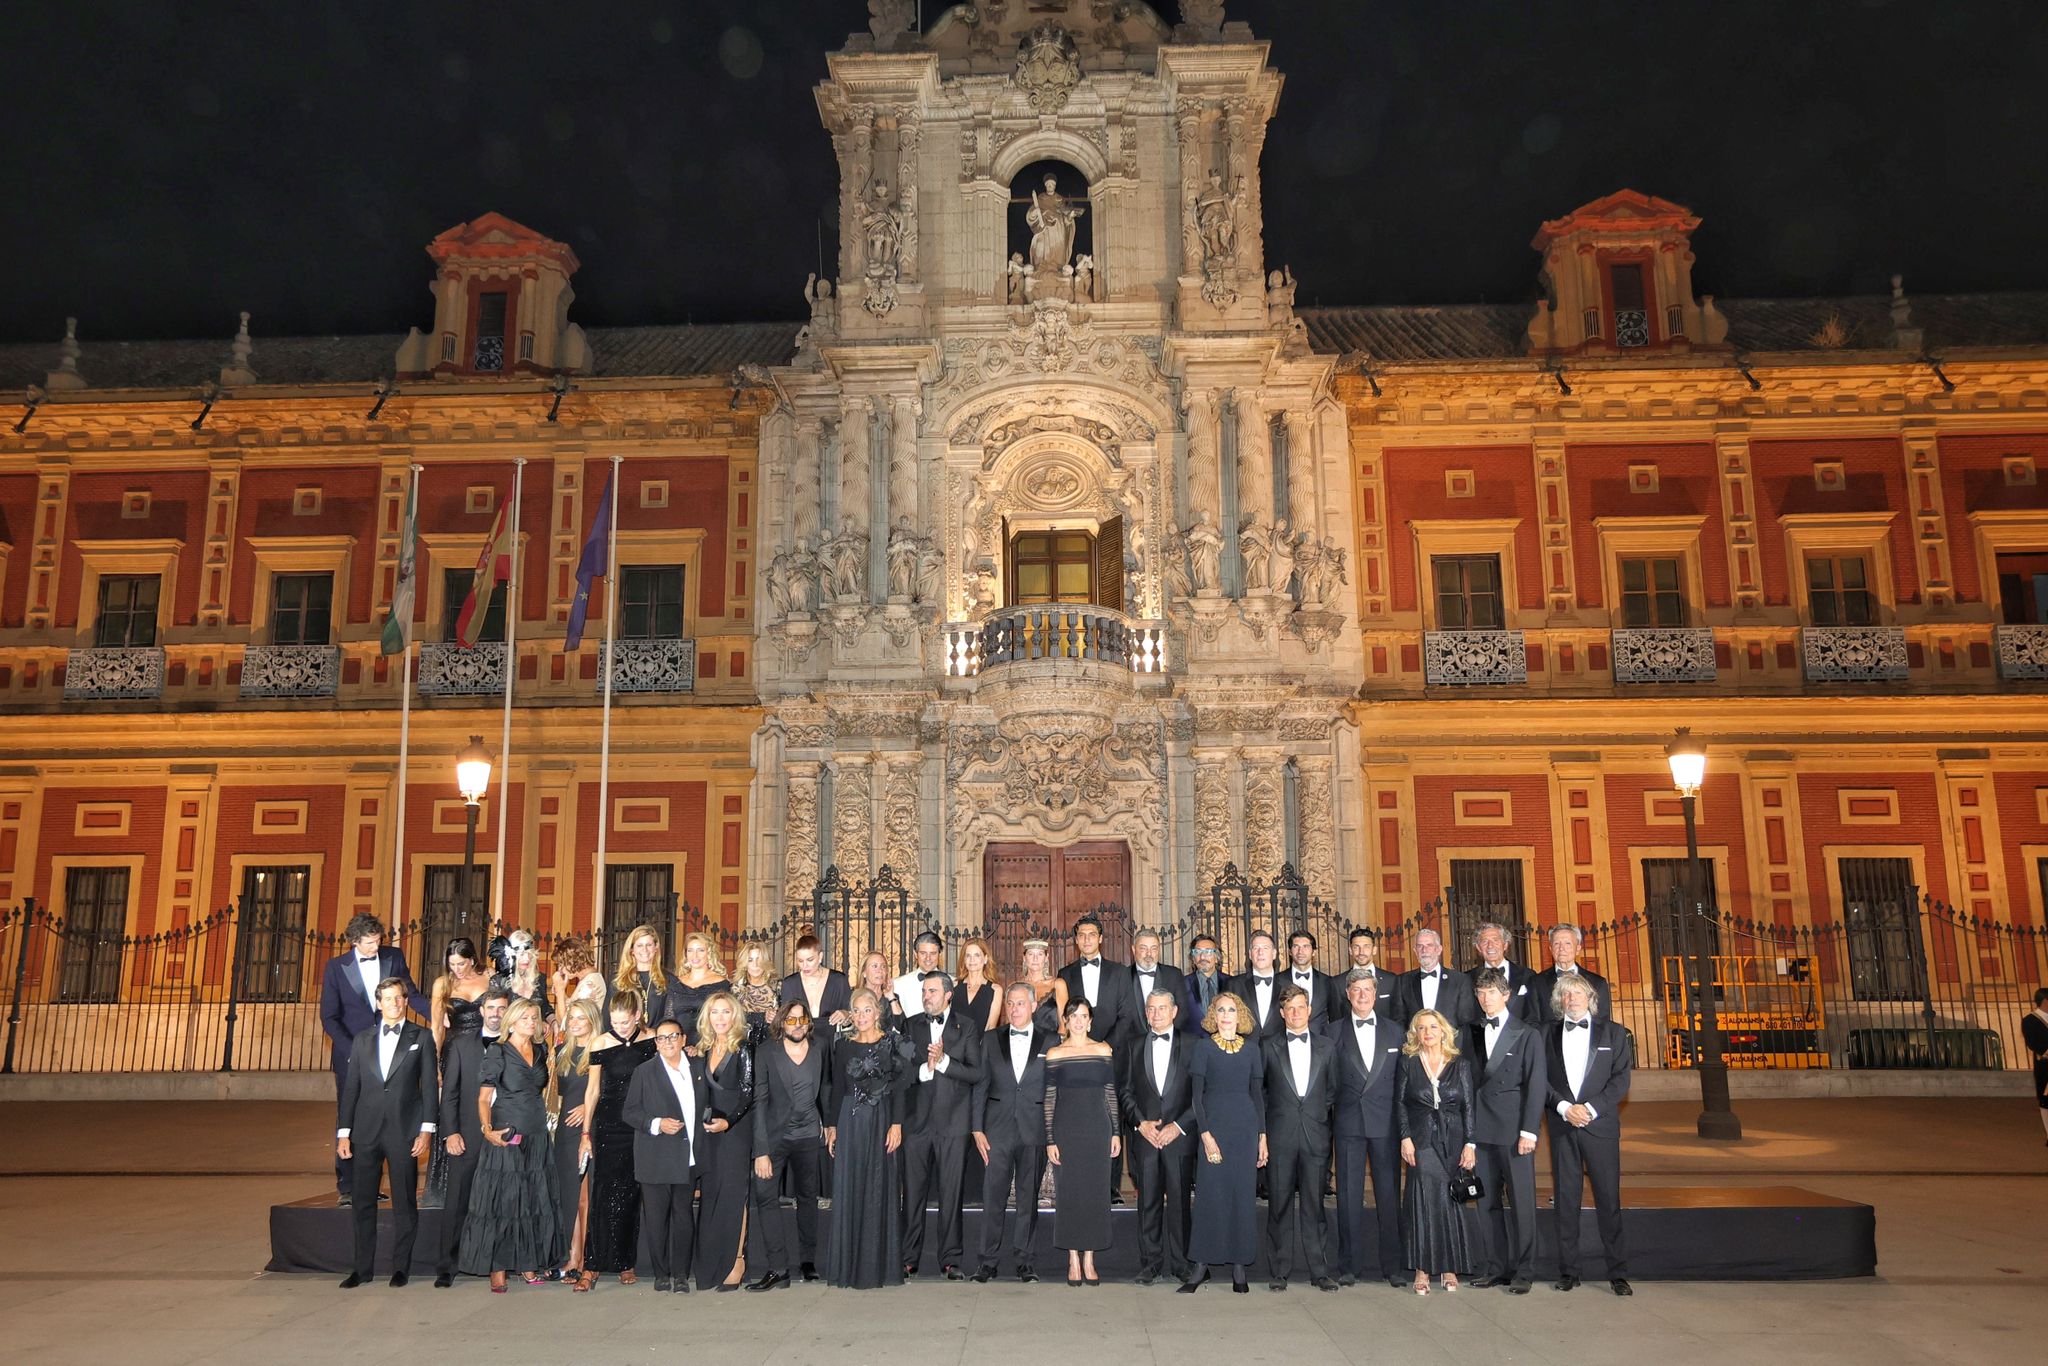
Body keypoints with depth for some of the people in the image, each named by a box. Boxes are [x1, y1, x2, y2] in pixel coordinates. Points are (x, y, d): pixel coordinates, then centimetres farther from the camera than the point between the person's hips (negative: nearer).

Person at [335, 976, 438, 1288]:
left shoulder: (421, 1038, 4)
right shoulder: (362, 1040, 12)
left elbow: (429, 1086, 1)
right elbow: (350, 1087, 10)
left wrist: (427, 1129, -6)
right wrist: (343, 1132, 4)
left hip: (404, 1132, -2)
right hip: (365, 1131, 3)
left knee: (404, 1203, 3)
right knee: (363, 1203, 6)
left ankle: (401, 1267, 13)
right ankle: (363, 1267, 17)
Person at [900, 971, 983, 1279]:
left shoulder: (967, 1027, 4)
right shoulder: (911, 1026, 9)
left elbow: (975, 1072, -3)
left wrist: (944, 1061, -13)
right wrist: (925, 1068, -14)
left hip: (953, 1121, -1)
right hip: (917, 1120, 1)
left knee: (951, 1193, 2)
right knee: (913, 1192, 4)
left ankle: (950, 1259, 10)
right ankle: (908, 1259, 12)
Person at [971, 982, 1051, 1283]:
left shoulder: (1048, 1043, 4)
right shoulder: (991, 1040, 7)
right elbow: (981, 1086, 6)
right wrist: (978, 1129, -1)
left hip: (1034, 1131, 0)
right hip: (998, 1130, 0)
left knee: (1028, 1198, 5)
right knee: (993, 1196, 0)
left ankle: (1023, 1259, 15)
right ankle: (988, 1260, 10)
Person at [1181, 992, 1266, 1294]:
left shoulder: (1251, 1049, 9)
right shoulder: (1203, 1046, 1)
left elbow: (1258, 1095, 11)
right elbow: (1196, 1094, -3)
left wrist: (1262, 1136, 5)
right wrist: (1205, 1134, -11)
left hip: (1246, 1127, 2)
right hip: (1213, 1125, -2)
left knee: (1243, 1195, 3)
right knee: (1209, 1194, -3)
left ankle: (1239, 1269, 11)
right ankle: (1200, 1266, 5)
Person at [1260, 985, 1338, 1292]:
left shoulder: (1326, 1046, 10)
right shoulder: (1268, 1046, 6)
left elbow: (1332, 1088, 15)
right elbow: (1258, 1089, 8)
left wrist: (1319, 1114, 5)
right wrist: (1264, 1126, 3)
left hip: (1315, 1135, 1)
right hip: (1280, 1136, -1)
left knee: (1314, 1205, 2)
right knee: (1279, 1205, 2)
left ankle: (1319, 1271, 10)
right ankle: (1279, 1272, 9)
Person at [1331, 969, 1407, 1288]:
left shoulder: (1395, 1030, 9)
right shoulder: (1335, 1032, 5)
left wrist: (1404, 1121, 2)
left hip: (1386, 1122, 1)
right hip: (1348, 1123, 0)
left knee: (1389, 1193, 3)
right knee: (1349, 1194, 2)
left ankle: (1393, 1264, 12)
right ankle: (1350, 1265, 10)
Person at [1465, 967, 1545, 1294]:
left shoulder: (1528, 1036, 2)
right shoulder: (1470, 1034, 12)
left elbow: (1536, 1085, -3)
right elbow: (1470, 1081, 9)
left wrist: (1529, 1131, -10)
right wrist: (1468, 1129, 2)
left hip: (1514, 1129, -4)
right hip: (1481, 1129, 4)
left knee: (1522, 1200, -1)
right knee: (1486, 1200, 7)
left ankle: (1522, 1270, 8)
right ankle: (1492, 1266, 16)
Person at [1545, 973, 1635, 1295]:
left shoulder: (1613, 1033, 7)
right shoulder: (1548, 1035, 11)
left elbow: (1621, 1078, -1)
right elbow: (1541, 1078, 5)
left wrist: (1590, 1108, -11)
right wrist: (1564, 1107, -10)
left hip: (1600, 1123, -1)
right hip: (1562, 1124, 2)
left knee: (1608, 1198, -1)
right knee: (1565, 1198, 4)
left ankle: (1618, 1274, 6)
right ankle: (1568, 1271, 10)